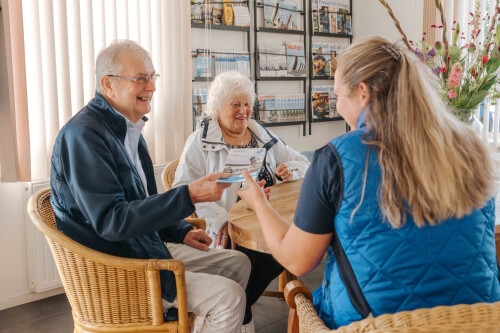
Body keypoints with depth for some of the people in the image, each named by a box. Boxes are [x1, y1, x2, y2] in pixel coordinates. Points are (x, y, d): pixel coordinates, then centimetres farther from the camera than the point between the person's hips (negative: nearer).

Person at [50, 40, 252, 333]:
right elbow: (110, 221, -28)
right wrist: (189, 196, -31)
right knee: (229, 296, -17)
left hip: (147, 246, 9)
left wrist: (180, 231, 9)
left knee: (238, 263, 11)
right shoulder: (84, 134, -21)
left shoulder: (129, 129, 9)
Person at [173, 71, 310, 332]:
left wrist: (291, 170, -3)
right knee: (243, 258, -33)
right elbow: (184, 189, -9)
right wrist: (220, 219, -23)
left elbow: (304, 164, 22)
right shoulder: (201, 141, 4)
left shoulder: (263, 136, 19)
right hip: (228, 231, -5)